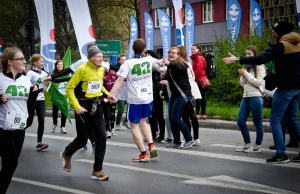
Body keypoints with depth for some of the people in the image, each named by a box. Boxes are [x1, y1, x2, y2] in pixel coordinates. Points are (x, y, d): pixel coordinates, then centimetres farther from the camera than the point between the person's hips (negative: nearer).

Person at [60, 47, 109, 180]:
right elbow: (69, 88, -13)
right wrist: (76, 106, -19)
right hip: (84, 106, -6)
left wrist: (108, 94, 6)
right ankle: (66, 154, 37)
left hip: (97, 105, 6)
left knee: (101, 137, -3)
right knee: (82, 139, 4)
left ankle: (97, 171, 5)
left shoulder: (101, 69, 4)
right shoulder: (82, 69, -16)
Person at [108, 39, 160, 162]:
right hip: (148, 97, 5)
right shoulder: (149, 60, 2)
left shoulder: (128, 63, -12)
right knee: (143, 121, 25)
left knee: (134, 126, 6)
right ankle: (151, 146, 11)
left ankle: (143, 154, 5)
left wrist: (111, 94, -25)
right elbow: (157, 61, 27)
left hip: (135, 100, -5)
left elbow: (120, 80, -22)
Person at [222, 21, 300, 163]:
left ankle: (281, 154, -8)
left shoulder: (281, 45, -14)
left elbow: (261, 59, -25)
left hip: (286, 88, -8)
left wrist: (237, 60, -25)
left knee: (275, 120, -4)